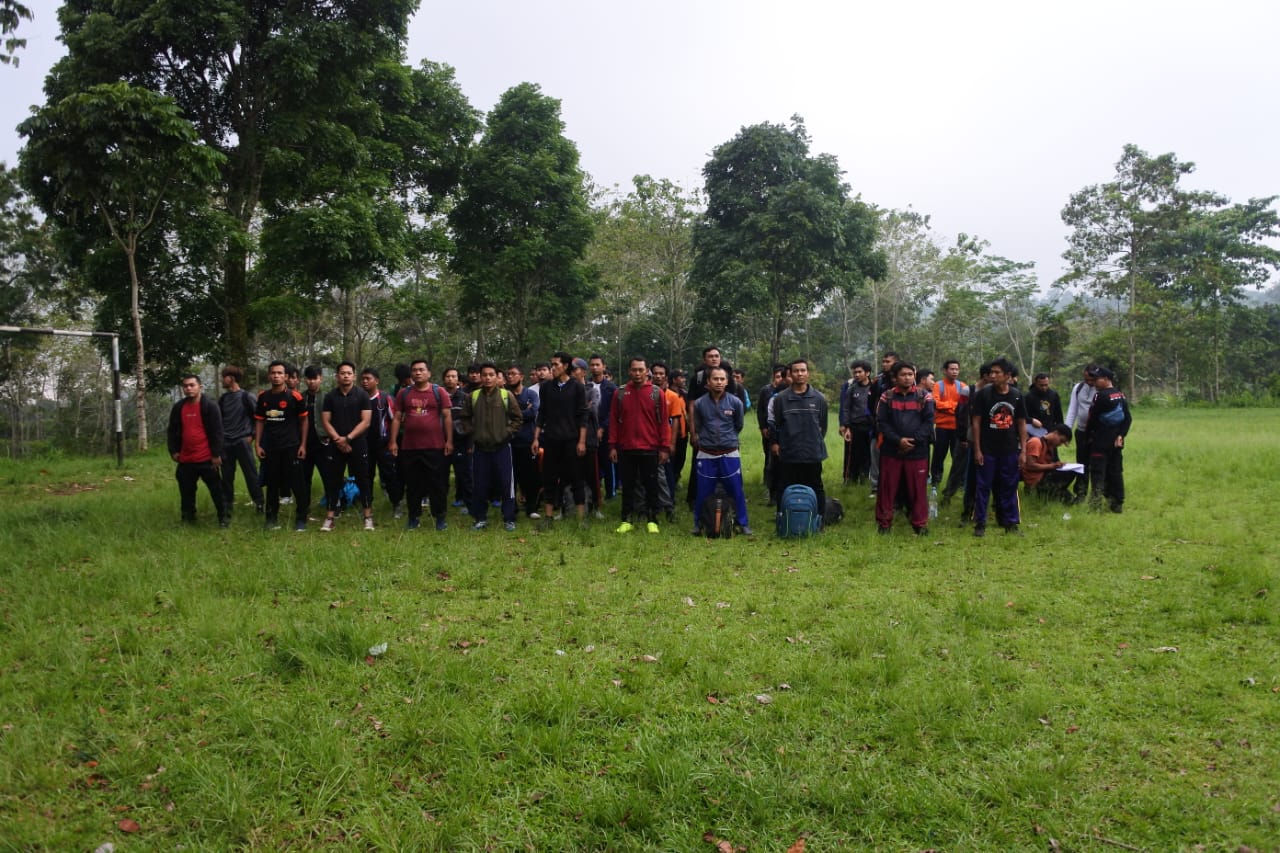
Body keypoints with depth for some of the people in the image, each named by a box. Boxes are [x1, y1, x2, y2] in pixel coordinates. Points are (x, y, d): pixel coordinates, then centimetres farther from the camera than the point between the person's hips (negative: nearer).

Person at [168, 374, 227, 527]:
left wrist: (216, 454, -13)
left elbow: (217, 432, -10)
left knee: (216, 489, 0)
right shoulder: (178, 407, 8)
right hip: (185, 459, 5)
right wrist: (173, 451, 8)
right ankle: (188, 519, 26)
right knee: (186, 491, 13)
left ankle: (224, 518, 8)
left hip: (206, 458, -5)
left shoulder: (210, 406, -7)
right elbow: (173, 431, 15)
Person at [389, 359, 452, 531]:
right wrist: (393, 441, 3)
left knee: (437, 484, 3)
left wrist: (449, 441, -5)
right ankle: (414, 517, 20)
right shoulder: (403, 393, 9)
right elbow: (397, 418, 9)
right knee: (413, 484, 10)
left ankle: (440, 517, 12)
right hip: (409, 447, 3)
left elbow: (447, 417, 0)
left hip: (435, 447, -2)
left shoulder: (439, 392, 2)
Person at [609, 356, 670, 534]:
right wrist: (612, 446, 0)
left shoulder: (657, 393, 0)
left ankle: (652, 521, 15)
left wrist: (665, 447, -5)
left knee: (651, 486, 6)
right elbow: (614, 420, 5)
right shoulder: (620, 393, 3)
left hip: (650, 449, -1)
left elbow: (664, 421, -1)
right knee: (627, 486, 8)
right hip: (626, 448, 1)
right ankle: (626, 521, 16)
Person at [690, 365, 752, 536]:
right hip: (706, 455, 0)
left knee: (736, 491, 5)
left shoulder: (736, 402, -5)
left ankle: (744, 524, 17)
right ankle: (698, 524, 21)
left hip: (730, 454, 0)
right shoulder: (699, 403, -5)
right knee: (703, 493, 7)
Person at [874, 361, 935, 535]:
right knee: (887, 488, 5)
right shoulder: (887, 396, 4)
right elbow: (881, 422, -2)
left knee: (918, 489, 4)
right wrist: (898, 440, -14)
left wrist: (914, 441, -12)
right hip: (891, 450, 1)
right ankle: (884, 523, 15)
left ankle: (920, 524, 14)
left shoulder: (924, 395, 3)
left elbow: (928, 421, -2)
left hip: (917, 451, 0)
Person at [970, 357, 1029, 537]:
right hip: (987, 451, -2)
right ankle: (980, 523, 11)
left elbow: (1022, 424, 7)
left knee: (1009, 487, 9)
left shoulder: (1017, 395, 2)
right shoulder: (983, 394, -6)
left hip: (1010, 451, 2)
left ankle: (1011, 522, 19)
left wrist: (1023, 451, 3)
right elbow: (976, 422, -4)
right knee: (983, 487, 2)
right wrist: (977, 450, -7)